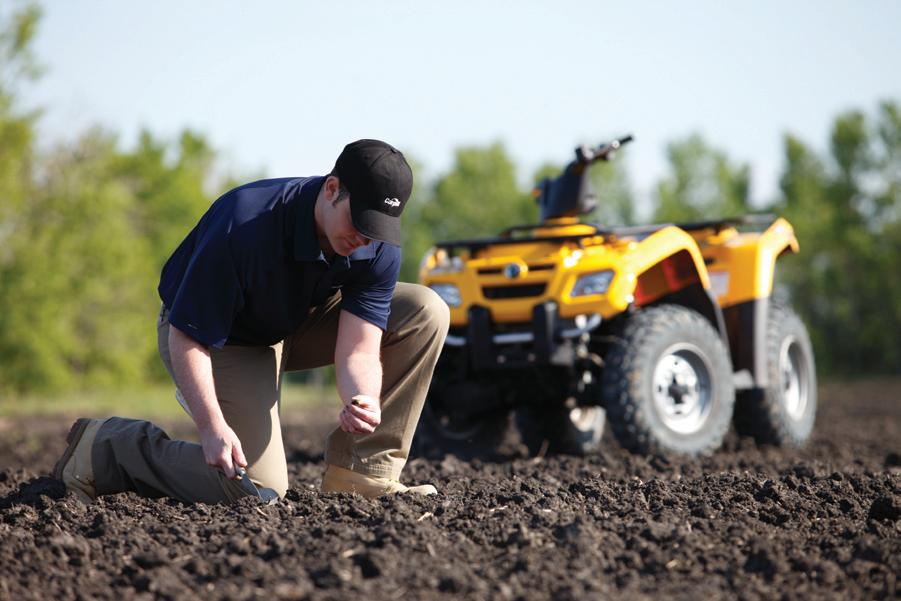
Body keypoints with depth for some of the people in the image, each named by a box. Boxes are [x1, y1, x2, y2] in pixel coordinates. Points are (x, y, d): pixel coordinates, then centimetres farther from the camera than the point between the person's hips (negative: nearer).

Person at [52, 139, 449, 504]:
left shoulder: (379, 248, -21)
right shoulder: (243, 226, -36)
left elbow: (359, 350, -23)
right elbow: (187, 337, -29)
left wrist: (362, 402, -47)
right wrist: (213, 427, -38)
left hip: (301, 322, 6)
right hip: (224, 338, -6)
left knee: (425, 312, -13)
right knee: (258, 487, -19)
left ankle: (361, 474, -9)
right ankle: (106, 446, 0)